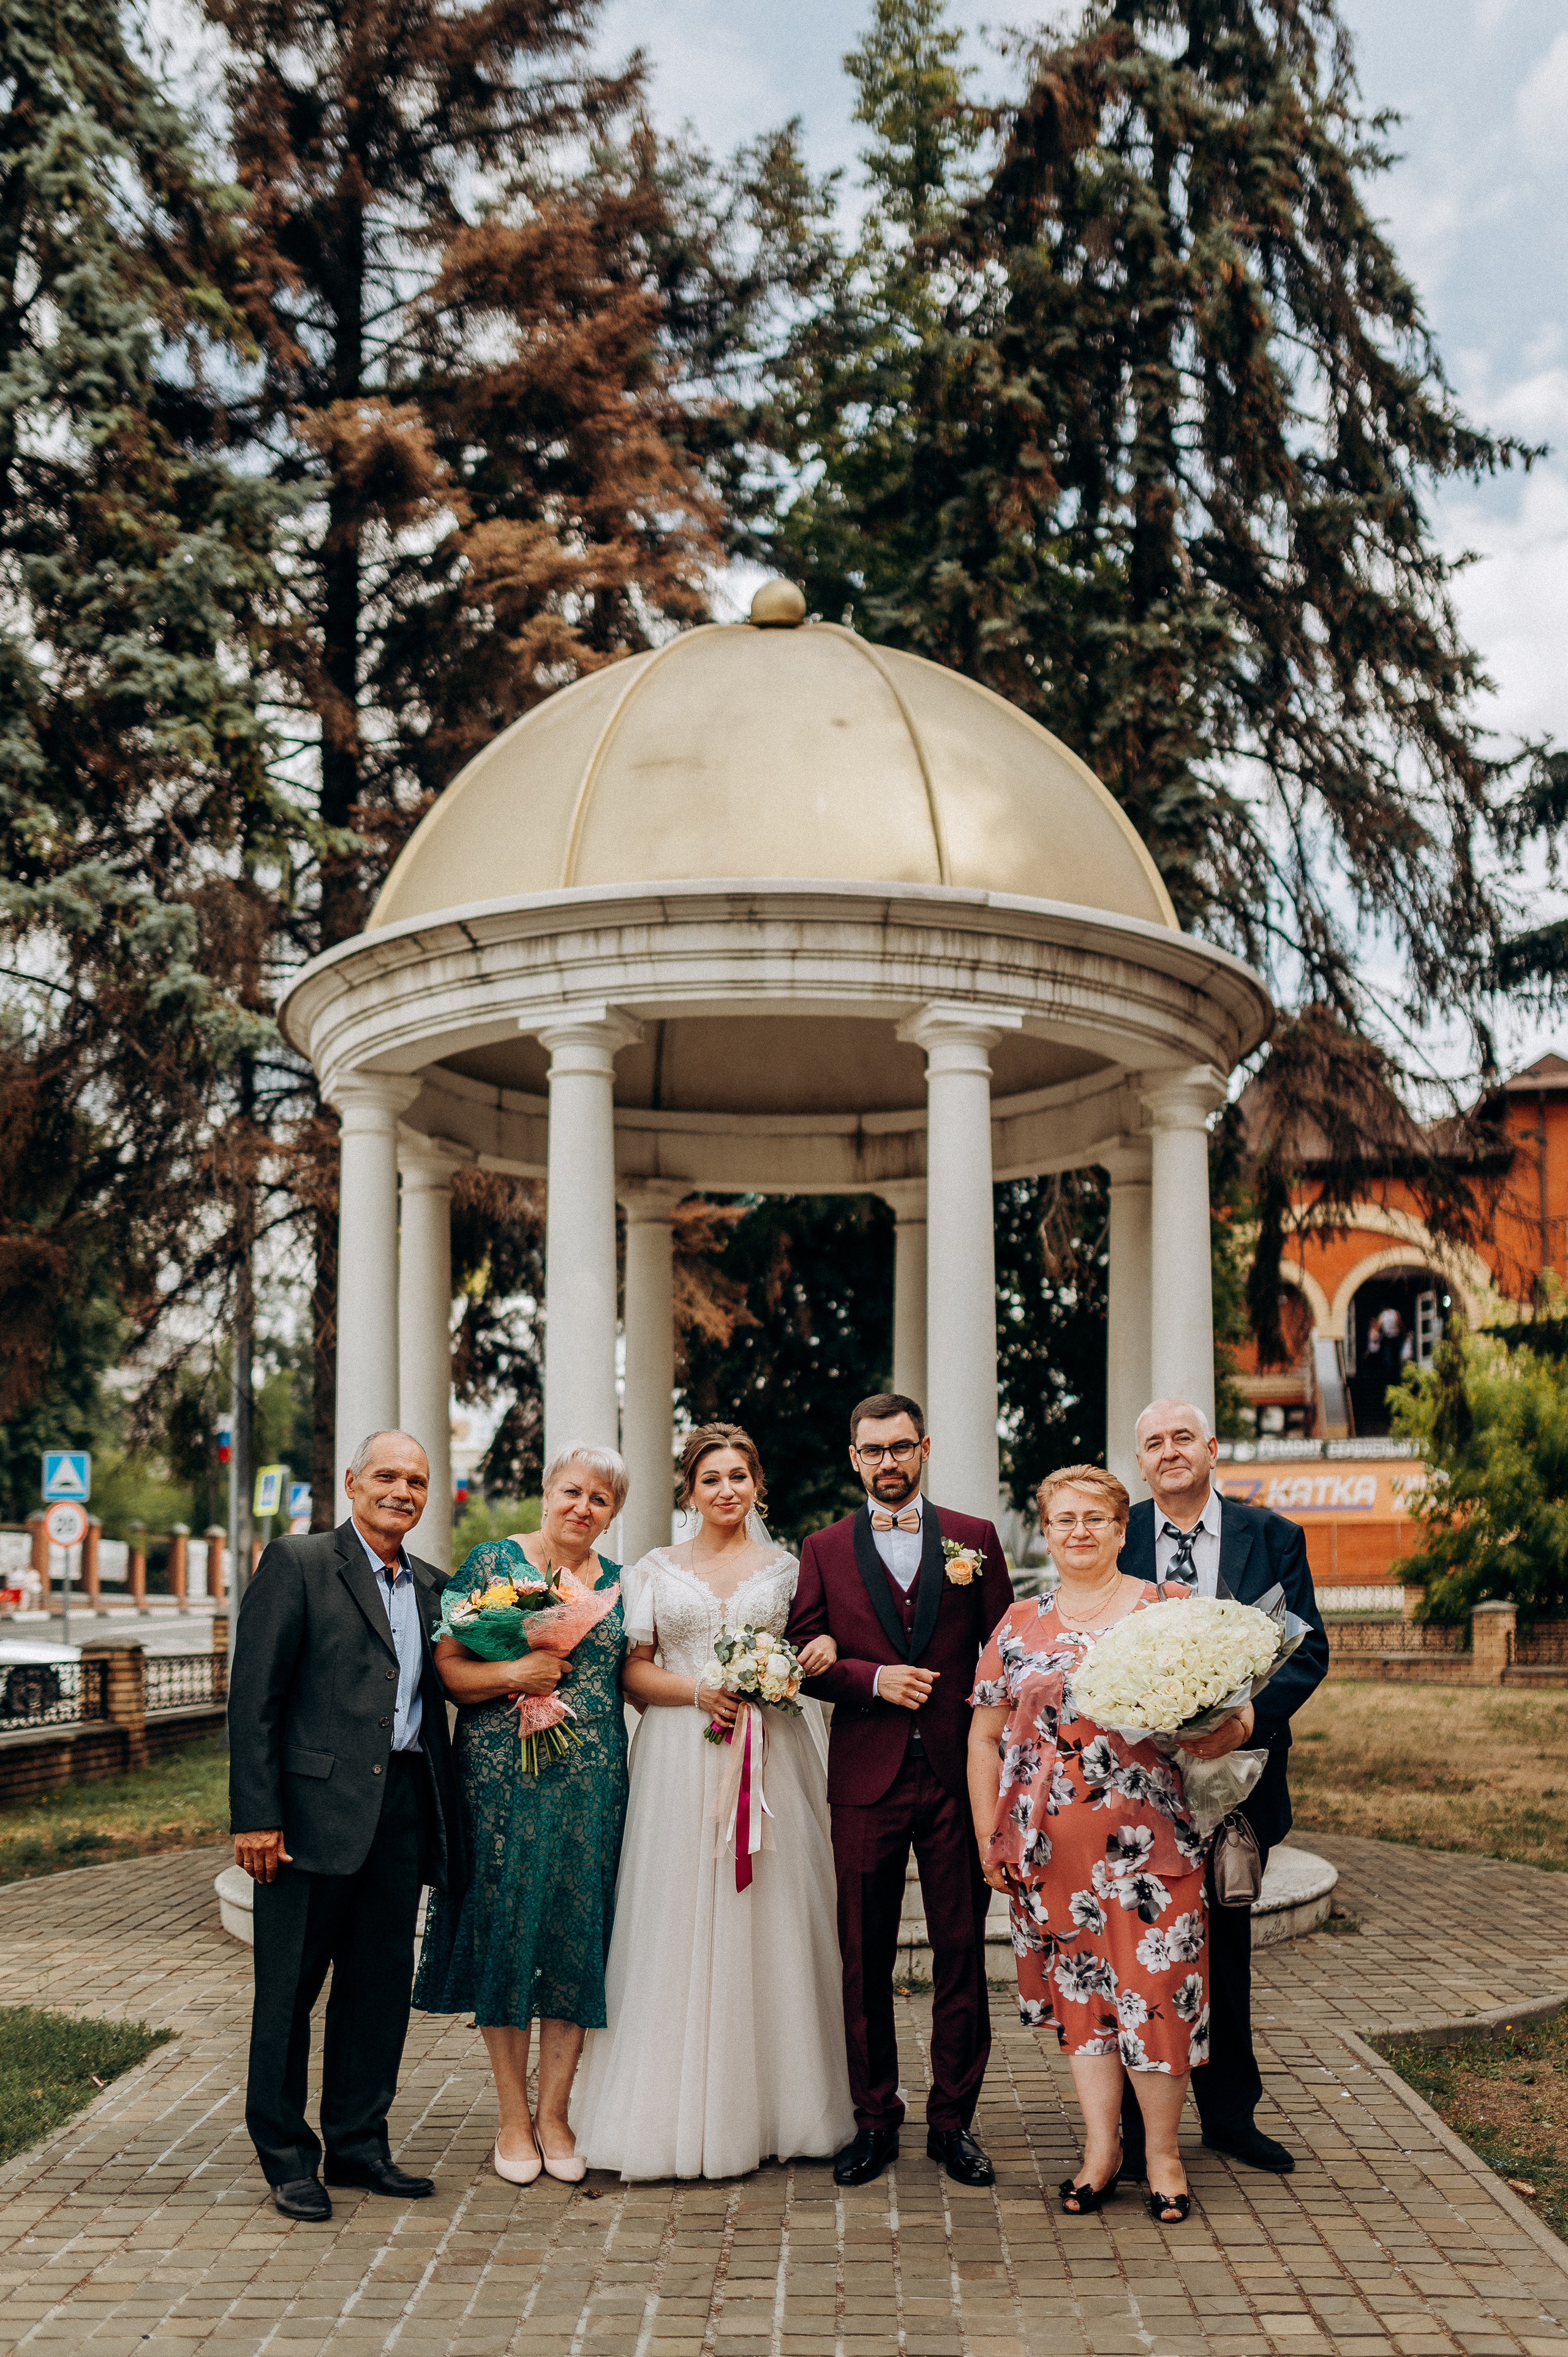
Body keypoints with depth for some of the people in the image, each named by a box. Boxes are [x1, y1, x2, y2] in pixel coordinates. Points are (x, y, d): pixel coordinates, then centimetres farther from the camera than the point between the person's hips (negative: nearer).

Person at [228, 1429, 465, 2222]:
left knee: (382, 1981, 12)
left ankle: (359, 2143, 25)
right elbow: (254, 1696, -7)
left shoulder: (433, 1586, 16)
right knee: (290, 1985, 4)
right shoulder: (296, 1565, -2)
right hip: (316, 1805, -5)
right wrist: (255, 1815, -13)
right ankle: (286, 2156, 17)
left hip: (404, 1809, 6)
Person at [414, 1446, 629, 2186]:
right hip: (501, 1783, -3)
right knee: (504, 1932, 2)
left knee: (577, 1938, 5)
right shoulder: (492, 1563, 0)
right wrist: (513, 1674, -17)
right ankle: (511, 2116, 16)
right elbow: (444, 1667, -3)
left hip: (591, 1787, 3)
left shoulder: (620, 1584, 10)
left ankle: (554, 2111, 18)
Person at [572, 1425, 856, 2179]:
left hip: (769, 1761, 1)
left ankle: (767, 2109, 10)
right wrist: (698, 1691, -11)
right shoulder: (656, 1571, 9)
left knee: (767, 1926, 1)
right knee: (676, 1932, -3)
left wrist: (819, 1657, -9)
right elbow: (632, 1673, 5)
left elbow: (813, 1655, 14)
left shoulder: (787, 1569, 12)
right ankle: (680, 2112, 3)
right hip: (681, 1763, 0)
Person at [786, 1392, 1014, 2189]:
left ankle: (953, 2121, 16)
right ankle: (874, 2122, 18)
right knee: (865, 1960, 6)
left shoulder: (975, 1539, 7)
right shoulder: (825, 1549, 8)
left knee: (962, 1953, 4)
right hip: (866, 1777, 0)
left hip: (957, 1773, 0)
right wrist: (874, 1679, -11)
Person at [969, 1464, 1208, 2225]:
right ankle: (1101, 2146, 17)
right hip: (1050, 1842, 2)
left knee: (1154, 1984, -3)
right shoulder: (1020, 1626, 9)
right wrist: (989, 1838, 7)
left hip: (1149, 1834, -2)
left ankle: (1162, 2153, 11)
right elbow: (985, 1737, 11)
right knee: (1078, 1987, 7)